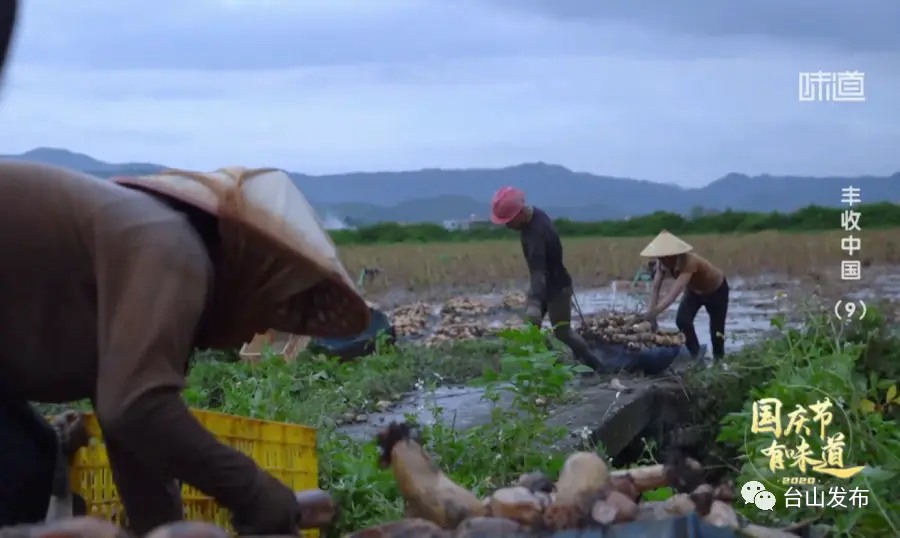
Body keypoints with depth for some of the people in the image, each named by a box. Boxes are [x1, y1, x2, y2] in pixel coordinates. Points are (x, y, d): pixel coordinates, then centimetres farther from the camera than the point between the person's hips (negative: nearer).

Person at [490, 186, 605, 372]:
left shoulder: (537, 232, -35)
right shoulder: (534, 215, -7)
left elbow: (538, 270, -46)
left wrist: (535, 303, -57)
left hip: (557, 286, -9)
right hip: (545, 283, 9)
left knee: (562, 332, 2)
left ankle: (593, 364, 21)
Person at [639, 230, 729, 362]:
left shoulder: (688, 262, -45)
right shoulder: (663, 264, -24)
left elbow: (675, 292, -53)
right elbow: (655, 288, -22)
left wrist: (654, 313, -60)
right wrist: (651, 312, -35)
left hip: (716, 290, -5)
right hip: (694, 290, 5)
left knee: (716, 329, -2)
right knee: (682, 321, -15)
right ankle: (695, 356, 3)